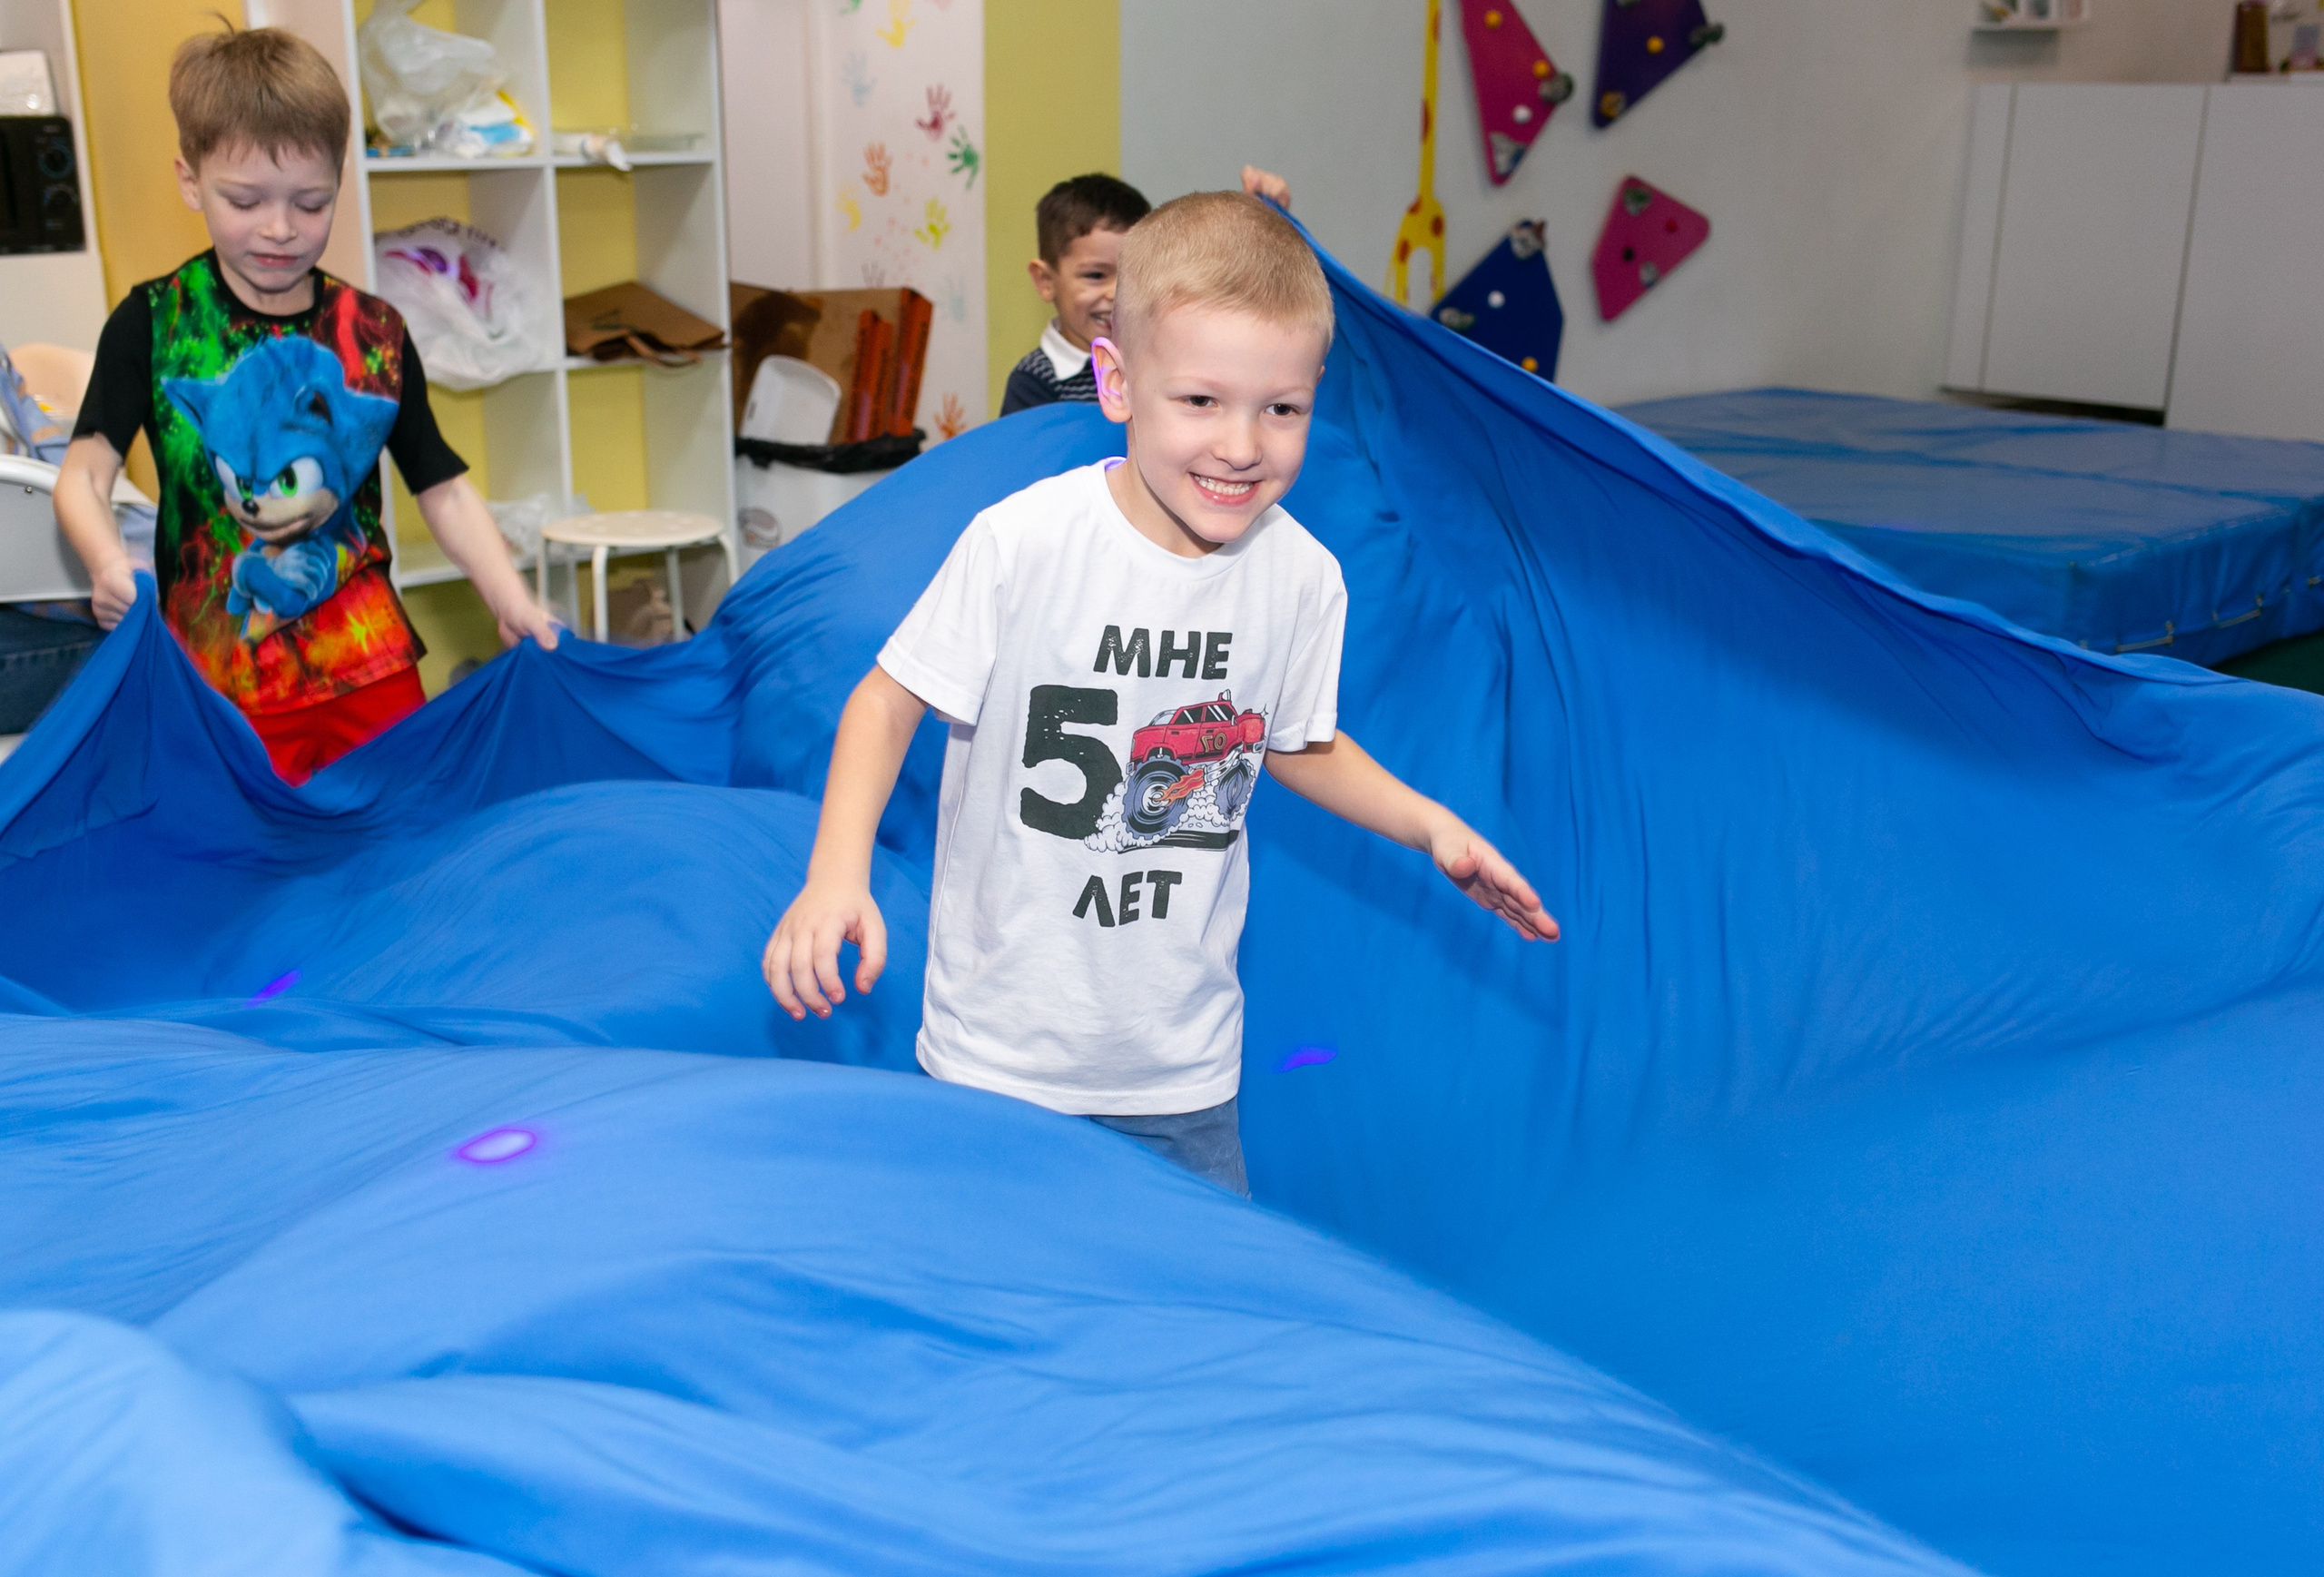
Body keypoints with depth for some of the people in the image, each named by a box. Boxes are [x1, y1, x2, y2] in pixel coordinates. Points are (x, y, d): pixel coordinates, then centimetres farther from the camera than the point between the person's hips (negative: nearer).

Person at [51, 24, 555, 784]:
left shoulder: (376, 334, 2)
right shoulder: (152, 322, -2)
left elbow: (445, 490, 3)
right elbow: (85, 473, -8)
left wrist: (512, 602, -10)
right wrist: (108, 564, -29)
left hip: (374, 670, 2)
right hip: (220, 684, -2)